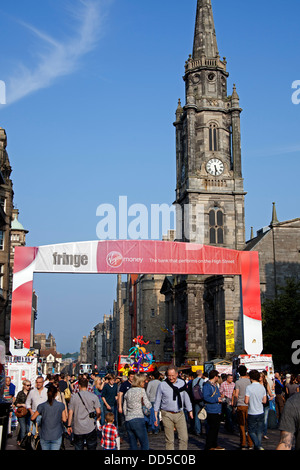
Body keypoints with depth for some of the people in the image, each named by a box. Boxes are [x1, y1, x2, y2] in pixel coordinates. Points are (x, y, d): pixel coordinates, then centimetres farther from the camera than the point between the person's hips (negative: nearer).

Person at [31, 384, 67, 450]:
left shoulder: (42, 406, -6)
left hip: (45, 436, 1)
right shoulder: (61, 405, -6)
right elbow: (64, 420, -5)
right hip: (57, 436, -1)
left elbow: (32, 418, -1)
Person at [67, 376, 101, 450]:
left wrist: (69, 426, 7)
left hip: (78, 429, 1)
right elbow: (98, 412, -5)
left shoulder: (74, 397, -4)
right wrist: (98, 417, 17)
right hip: (90, 428, 0)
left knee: (78, 448, 12)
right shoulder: (93, 396, -5)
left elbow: (70, 413, -3)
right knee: (91, 448, 11)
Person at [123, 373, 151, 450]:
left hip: (127, 420, 6)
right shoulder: (141, 390, -3)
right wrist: (143, 403, 11)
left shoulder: (128, 392, 13)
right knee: (145, 444, -1)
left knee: (133, 446, 11)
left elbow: (124, 408, 16)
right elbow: (148, 405, -9)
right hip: (138, 419, -6)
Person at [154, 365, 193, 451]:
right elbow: (157, 401, 2)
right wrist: (155, 415, 1)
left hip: (180, 414, 3)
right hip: (167, 414, -2)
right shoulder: (162, 385, -3)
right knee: (169, 440, 2)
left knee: (184, 438, -2)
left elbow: (186, 398, 14)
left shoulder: (182, 383, 5)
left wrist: (190, 411, 16)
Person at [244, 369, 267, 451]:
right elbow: (264, 401, 7)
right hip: (261, 413, 5)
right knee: (259, 431, 14)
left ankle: (258, 446, -10)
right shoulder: (262, 387, 1)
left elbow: (246, 401, -16)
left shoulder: (249, 387, -15)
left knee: (251, 431, 6)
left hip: (252, 413, -5)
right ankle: (258, 447, 19)